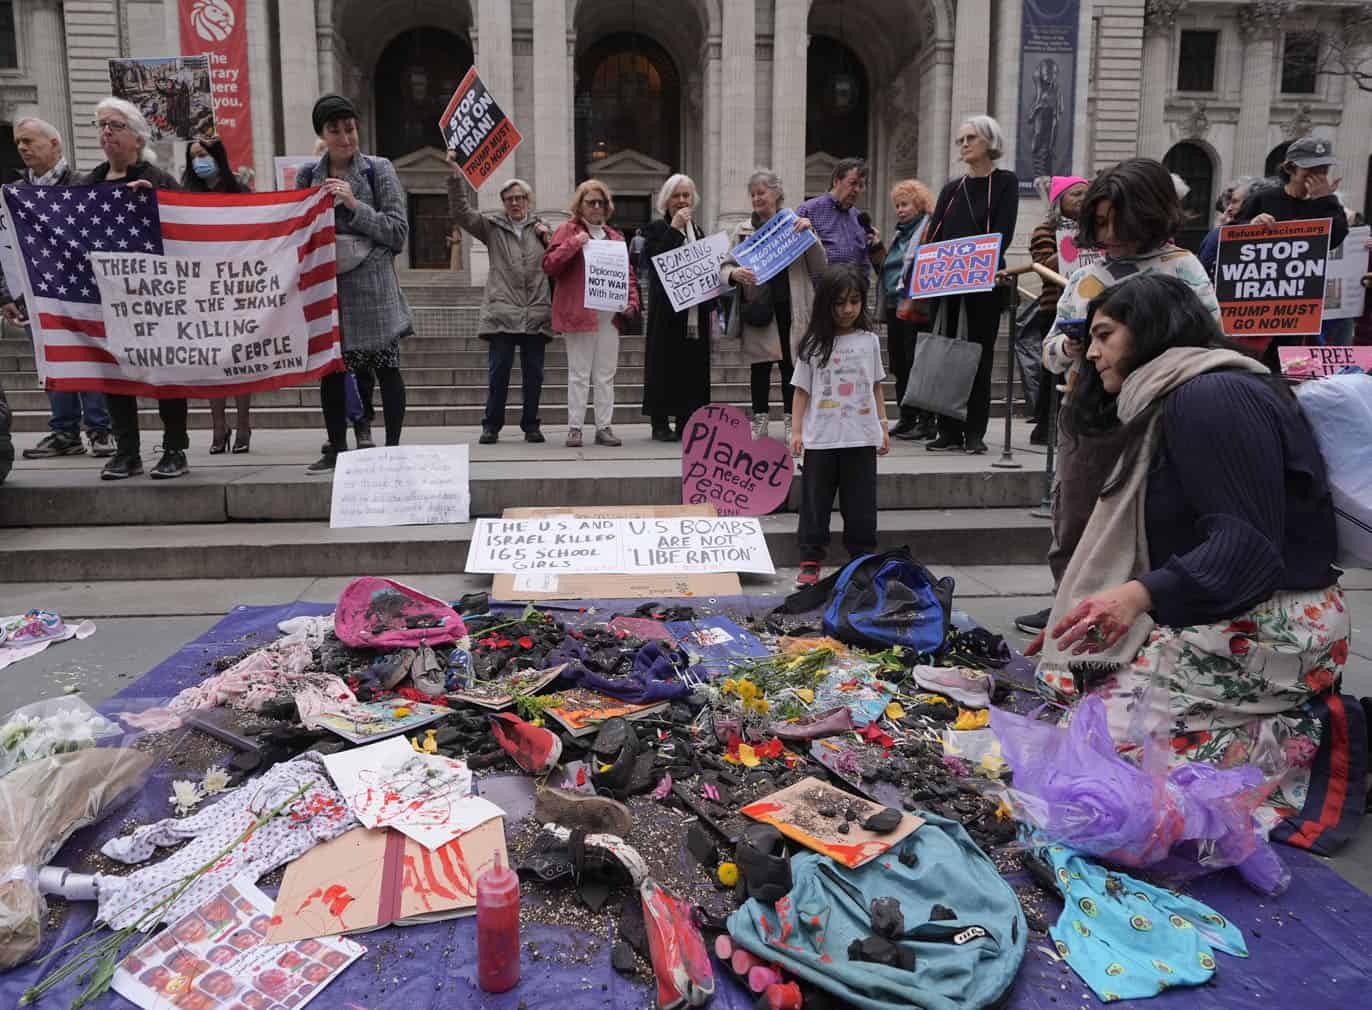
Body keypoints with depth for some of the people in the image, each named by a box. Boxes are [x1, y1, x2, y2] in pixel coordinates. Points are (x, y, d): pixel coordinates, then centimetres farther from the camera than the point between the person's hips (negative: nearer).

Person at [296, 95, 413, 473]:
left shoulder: (379, 169, 2)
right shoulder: (307, 175, 11)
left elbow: (399, 231, -3)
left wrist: (355, 206, -12)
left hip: (371, 284, -3)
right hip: (325, 285, 3)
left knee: (385, 368, -2)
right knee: (330, 368, 6)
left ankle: (392, 446, 5)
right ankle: (337, 448, 16)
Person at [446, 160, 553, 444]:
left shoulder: (540, 227, 16)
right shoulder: (491, 225, 9)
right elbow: (460, 212, -2)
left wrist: (549, 238, 2)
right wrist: (455, 175, -9)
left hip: (536, 313, 2)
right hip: (501, 312, -2)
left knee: (534, 373, 5)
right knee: (498, 372, -2)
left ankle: (531, 425, 15)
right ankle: (491, 425, 7)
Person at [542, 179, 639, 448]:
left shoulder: (615, 237, 19)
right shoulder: (568, 230, 4)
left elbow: (628, 274, 21)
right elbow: (549, 265, -6)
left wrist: (632, 302, 5)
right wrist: (574, 243, -16)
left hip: (610, 314, 5)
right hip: (579, 312, -5)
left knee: (606, 375, 6)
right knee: (579, 374, -2)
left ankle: (604, 427, 11)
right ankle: (574, 428, 3)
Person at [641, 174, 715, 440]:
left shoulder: (698, 231, 18)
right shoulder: (656, 229, 1)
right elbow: (654, 258, -16)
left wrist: (711, 305, 13)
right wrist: (674, 228, -15)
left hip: (695, 311, 5)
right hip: (666, 310, -5)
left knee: (693, 365, 4)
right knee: (664, 364, -3)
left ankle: (686, 421, 11)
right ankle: (660, 423, 2)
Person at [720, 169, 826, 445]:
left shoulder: (796, 225, 6)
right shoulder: (743, 230, 9)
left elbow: (820, 268, 1)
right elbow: (724, 267, 7)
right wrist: (734, 274, -16)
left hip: (790, 306, -1)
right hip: (757, 306, 1)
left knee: (791, 362, 4)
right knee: (759, 365, 4)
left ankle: (790, 421, 14)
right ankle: (760, 419, 15)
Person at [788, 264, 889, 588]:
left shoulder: (869, 341, 6)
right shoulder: (813, 344, 0)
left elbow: (876, 387, 12)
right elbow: (802, 390, 2)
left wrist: (883, 426, 8)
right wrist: (796, 430, -5)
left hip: (862, 439, 1)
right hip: (820, 439, -1)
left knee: (861, 504, 6)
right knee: (816, 502, 5)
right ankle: (810, 562, 13)